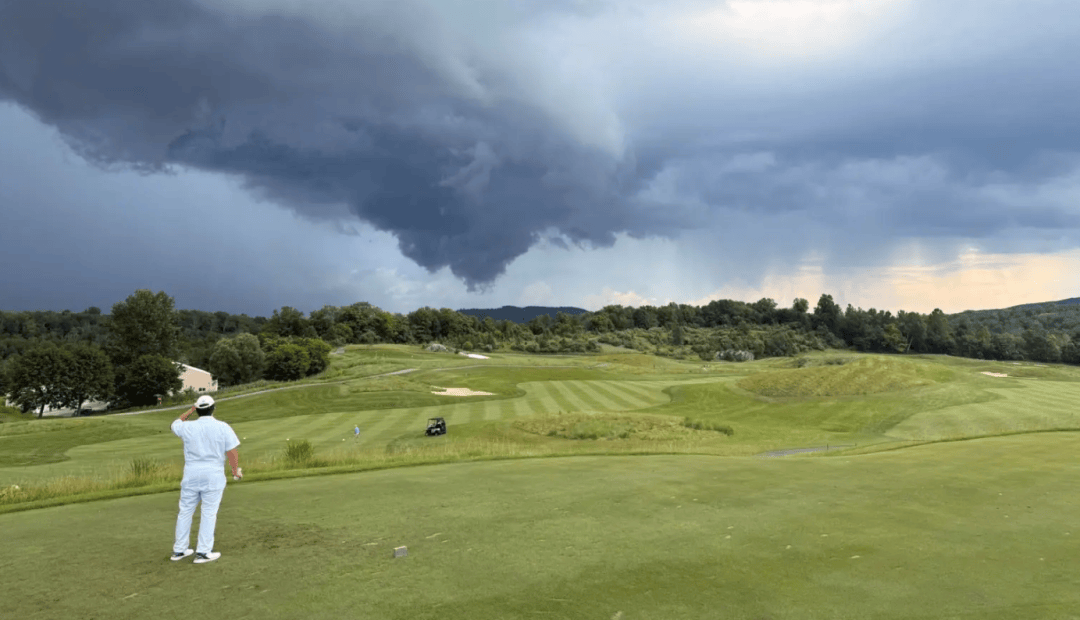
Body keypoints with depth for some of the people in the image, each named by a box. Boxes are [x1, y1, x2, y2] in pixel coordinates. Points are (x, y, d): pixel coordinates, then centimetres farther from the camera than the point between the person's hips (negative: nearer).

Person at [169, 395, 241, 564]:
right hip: (213, 476, -3)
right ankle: (203, 552, 4)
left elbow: (175, 424, 22)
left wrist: (190, 410, 26)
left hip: (191, 475, 3)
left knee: (185, 512, 14)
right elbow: (232, 453, -9)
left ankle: (179, 550, 22)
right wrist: (236, 471, 5)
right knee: (209, 514, 3)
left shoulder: (188, 427, -3)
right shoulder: (223, 428, -8)